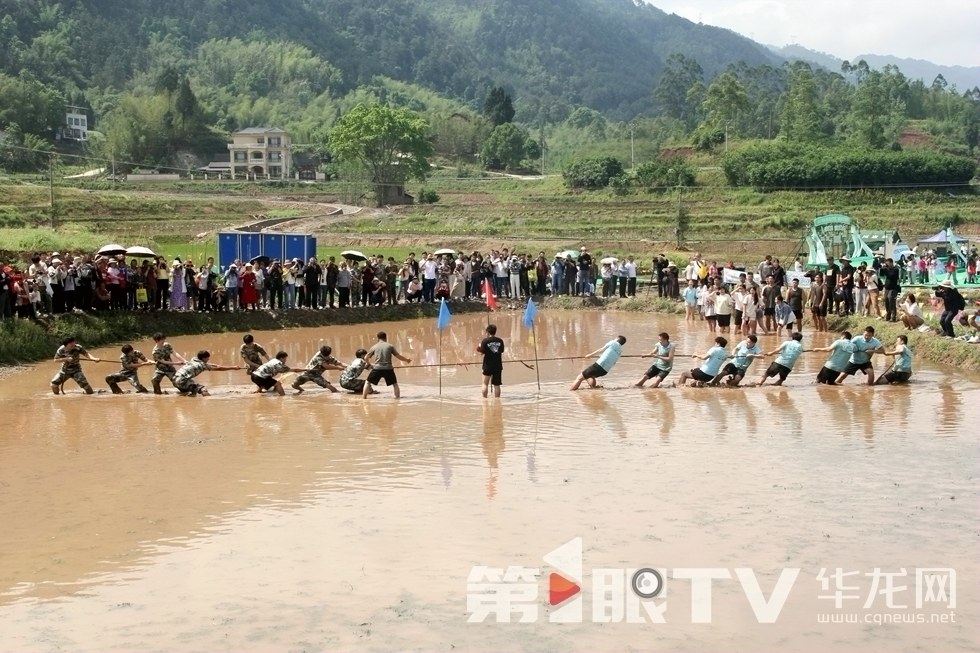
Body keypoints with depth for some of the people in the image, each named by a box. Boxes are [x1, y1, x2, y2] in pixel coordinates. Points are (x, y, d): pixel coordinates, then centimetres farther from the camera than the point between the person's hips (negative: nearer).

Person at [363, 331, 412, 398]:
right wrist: (407, 360, 25)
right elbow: (398, 356, 8)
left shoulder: (374, 347, 10)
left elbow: (366, 358, 14)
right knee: (394, 383, 17)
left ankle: (364, 396, 9)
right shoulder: (390, 346, 8)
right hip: (388, 369, 0)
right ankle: (397, 396, 7)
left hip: (377, 368, 0)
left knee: (368, 382, 16)